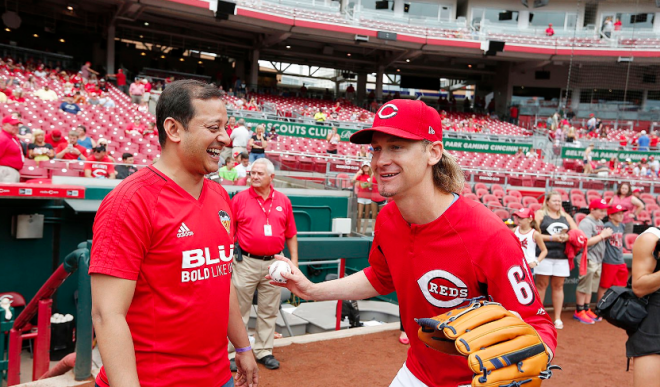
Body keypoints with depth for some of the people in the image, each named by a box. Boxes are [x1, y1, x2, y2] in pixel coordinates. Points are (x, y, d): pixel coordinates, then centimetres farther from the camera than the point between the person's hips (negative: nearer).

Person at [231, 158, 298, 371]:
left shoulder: (283, 201, 5)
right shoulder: (240, 199, -1)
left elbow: (291, 235, 9)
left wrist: (294, 260, 5)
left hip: (273, 263, 3)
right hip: (246, 263, -2)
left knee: (268, 311, 12)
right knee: (239, 309, 5)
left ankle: (264, 351, 25)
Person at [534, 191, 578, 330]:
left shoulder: (566, 216, 16)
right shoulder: (540, 214, 2)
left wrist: (567, 236, -9)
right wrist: (552, 238, -14)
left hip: (562, 256, 4)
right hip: (544, 255, -4)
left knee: (558, 286, 8)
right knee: (541, 285, 1)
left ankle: (557, 318, 15)